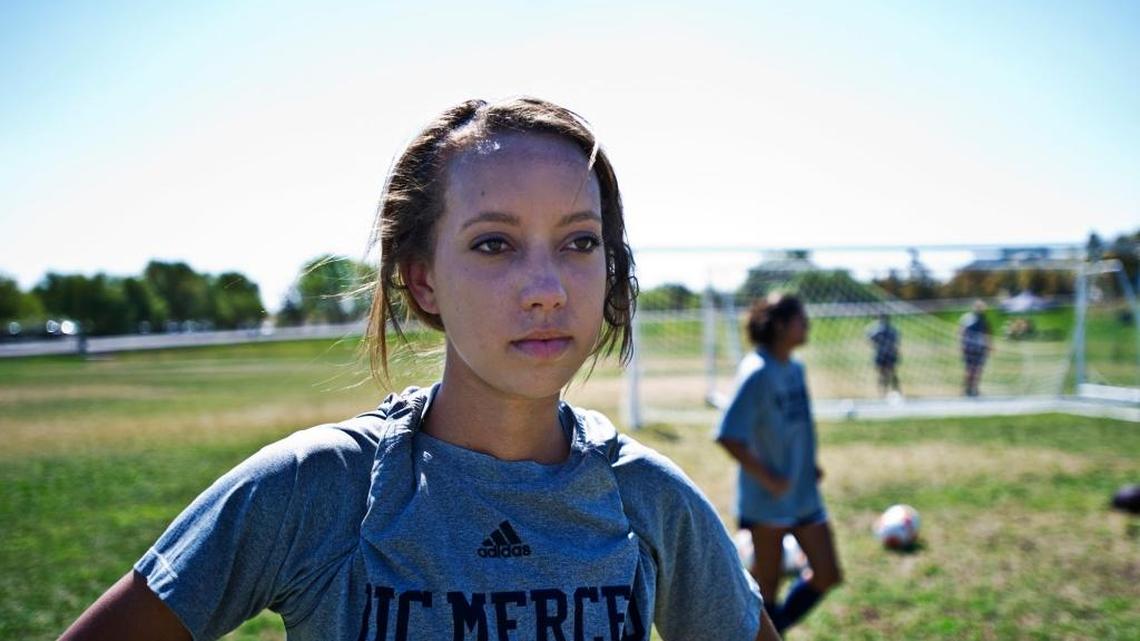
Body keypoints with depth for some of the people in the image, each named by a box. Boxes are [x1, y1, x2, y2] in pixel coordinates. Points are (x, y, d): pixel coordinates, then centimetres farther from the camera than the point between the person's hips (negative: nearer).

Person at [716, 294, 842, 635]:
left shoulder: (795, 369, 7)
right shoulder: (757, 372, -19)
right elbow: (729, 436, -24)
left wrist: (809, 465, 8)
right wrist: (767, 479, -19)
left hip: (804, 495, 8)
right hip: (769, 501, -8)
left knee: (827, 575, 11)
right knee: (766, 583, 5)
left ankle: (770, 630, 29)